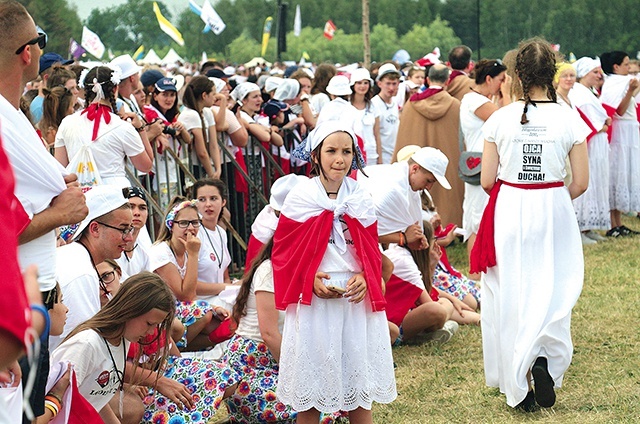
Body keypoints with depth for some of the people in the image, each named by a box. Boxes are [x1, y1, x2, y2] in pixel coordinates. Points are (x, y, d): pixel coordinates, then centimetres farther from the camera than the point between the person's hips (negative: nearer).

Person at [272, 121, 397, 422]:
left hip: (356, 297, 3)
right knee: (310, 387, 5)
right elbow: (285, 251, -2)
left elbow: (371, 249, 10)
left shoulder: (359, 199, 4)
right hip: (313, 299, -3)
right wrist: (311, 280, -16)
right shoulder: (300, 198, -5)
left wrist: (364, 278, -10)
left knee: (357, 384, 10)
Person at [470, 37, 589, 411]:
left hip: (508, 212, 1)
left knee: (509, 295, 10)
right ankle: (544, 358, -12)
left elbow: (487, 180, -4)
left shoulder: (500, 119, -7)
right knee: (553, 291, 13)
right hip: (553, 213, 0)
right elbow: (580, 183, -4)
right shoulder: (570, 120, -7)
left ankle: (518, 387, 12)